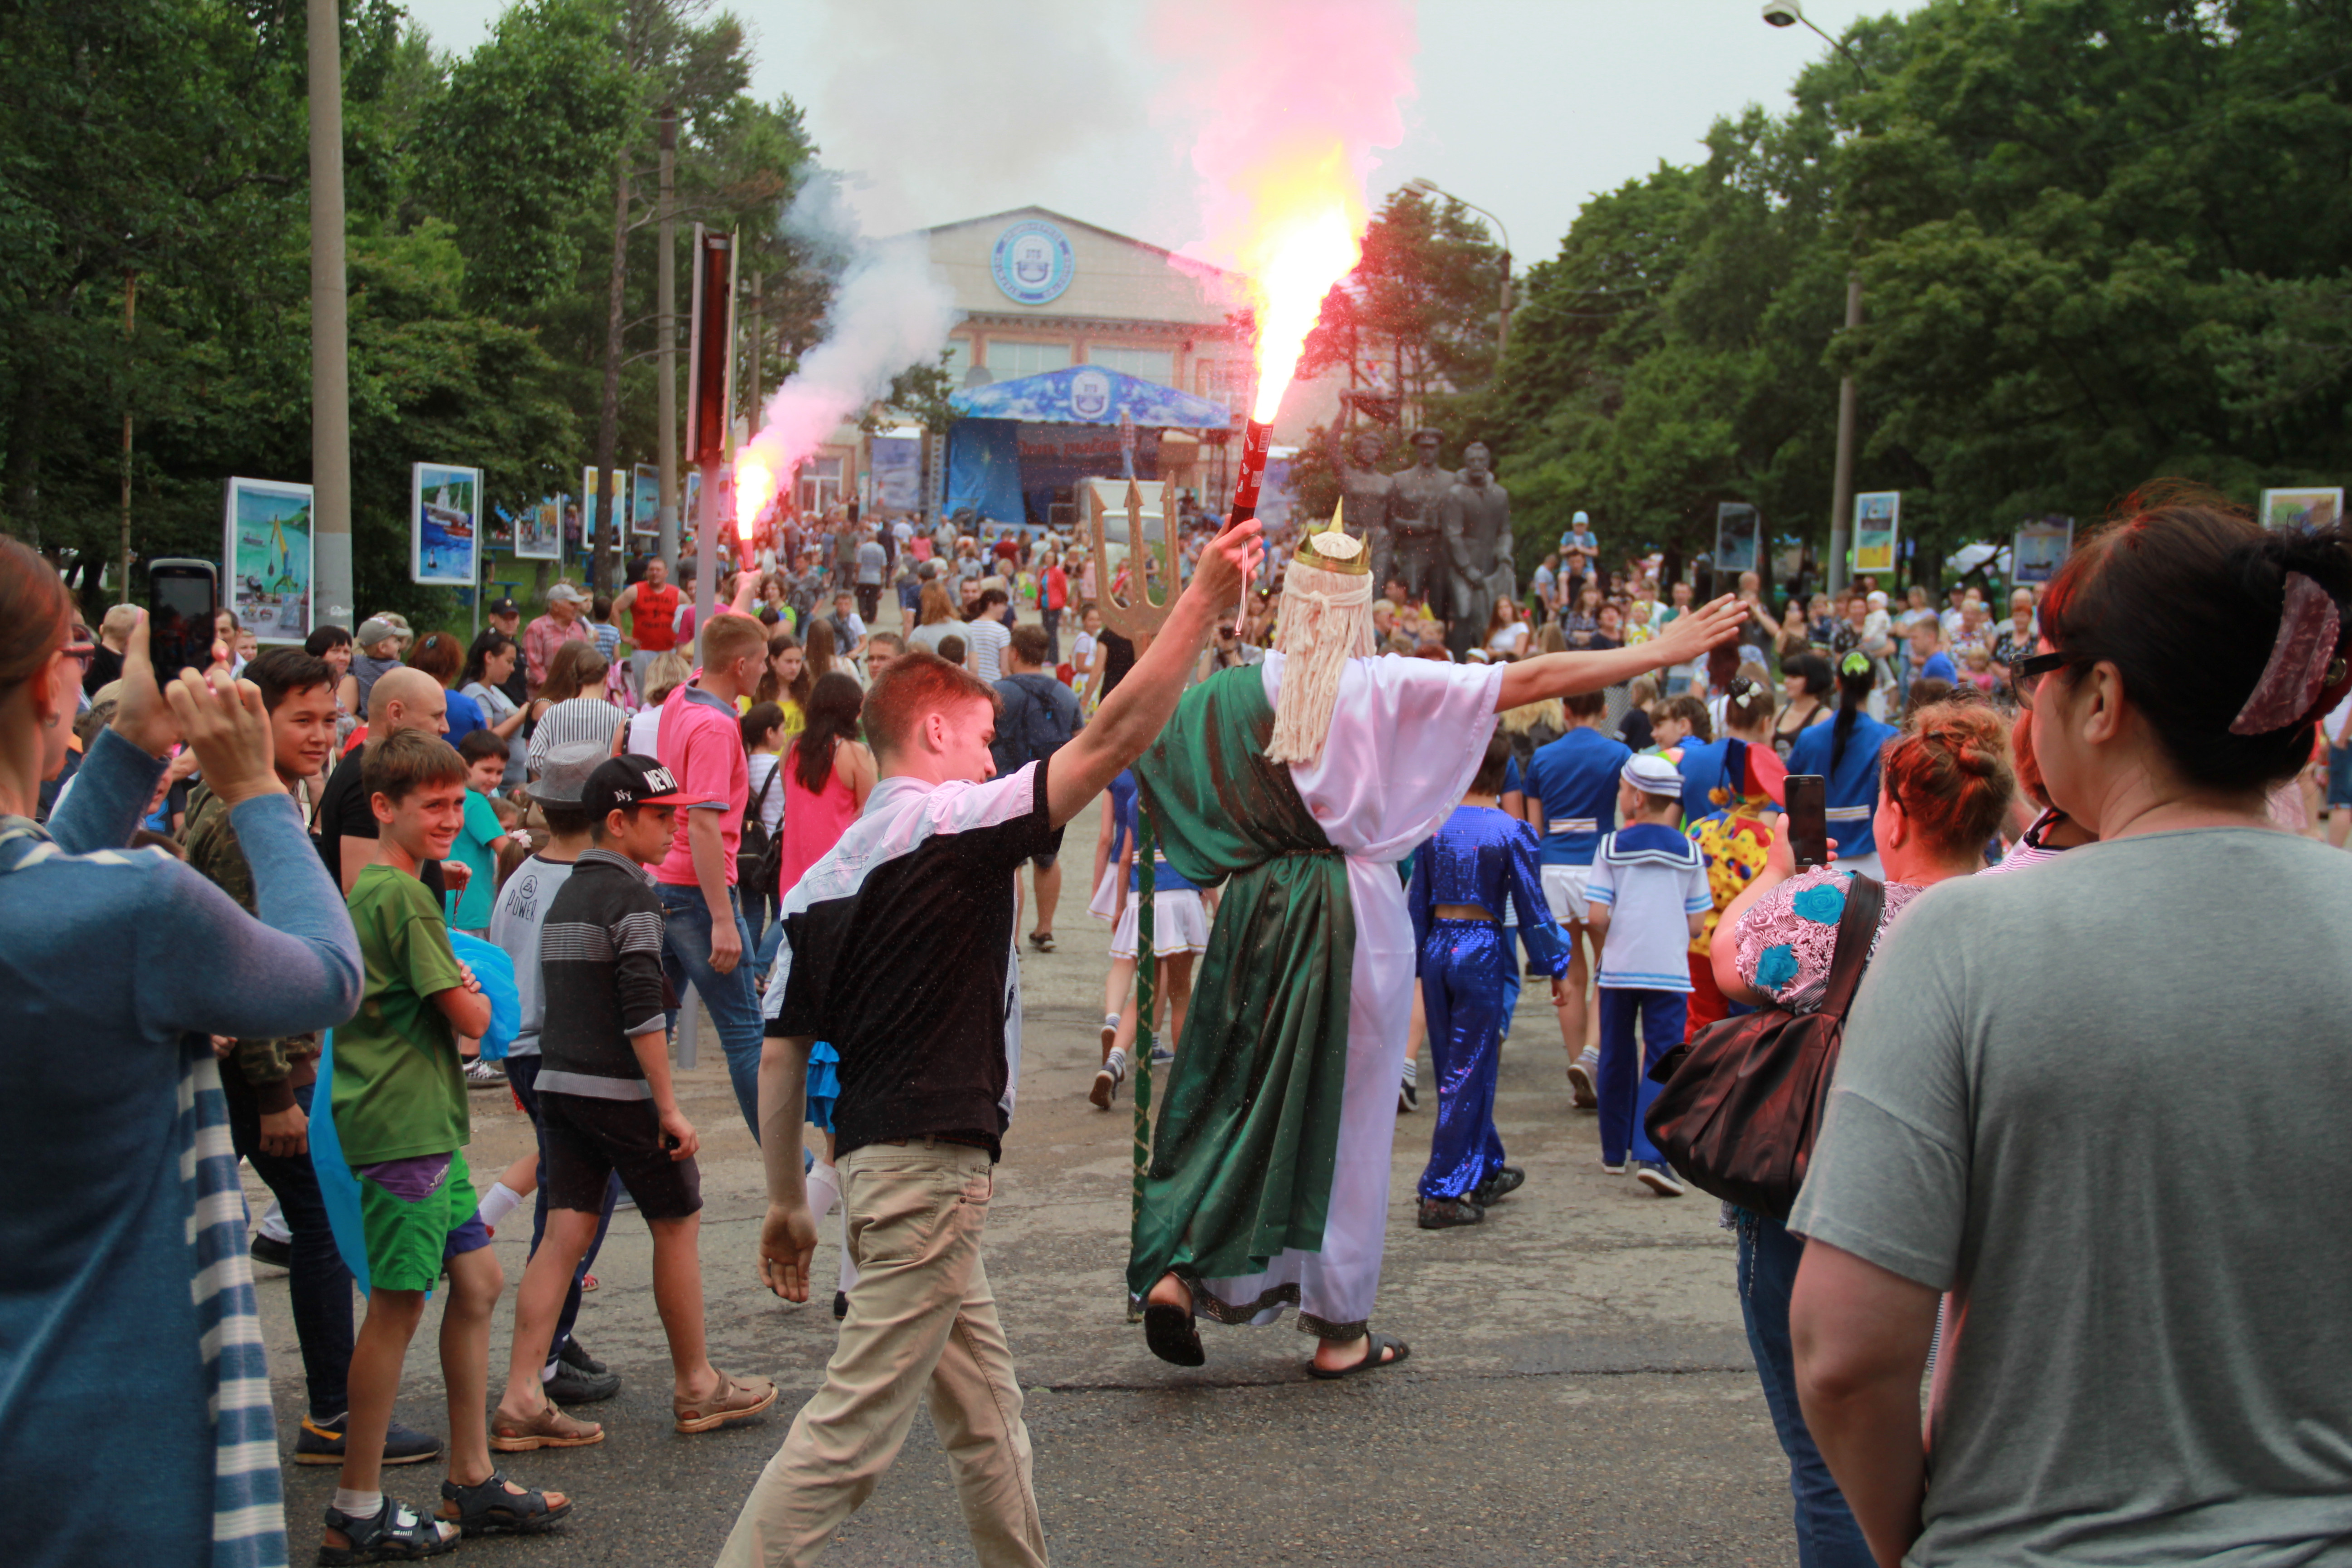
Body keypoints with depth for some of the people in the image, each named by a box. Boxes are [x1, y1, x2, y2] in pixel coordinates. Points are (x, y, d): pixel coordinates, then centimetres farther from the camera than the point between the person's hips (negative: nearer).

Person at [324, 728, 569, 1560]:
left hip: (426, 1123, 10)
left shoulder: (371, 889, 16)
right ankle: (356, 1514, 5)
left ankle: (473, 1482, 21)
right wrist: (477, 997, 5)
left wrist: (457, 993, 9)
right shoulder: (405, 897, -15)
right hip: (403, 1126, -10)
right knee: (398, 1305, -4)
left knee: (479, 1281, 13)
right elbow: (468, 1016, -15)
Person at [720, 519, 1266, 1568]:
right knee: (852, 1431, -6)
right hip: (928, 1164, -9)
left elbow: (780, 1057, 11)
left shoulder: (821, 880, 13)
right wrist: (1206, 597, -13)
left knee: (983, 1408, 19)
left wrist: (786, 1202, 18)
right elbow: (1114, 737, -16)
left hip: (875, 1156, 9)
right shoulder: (952, 823, -9)